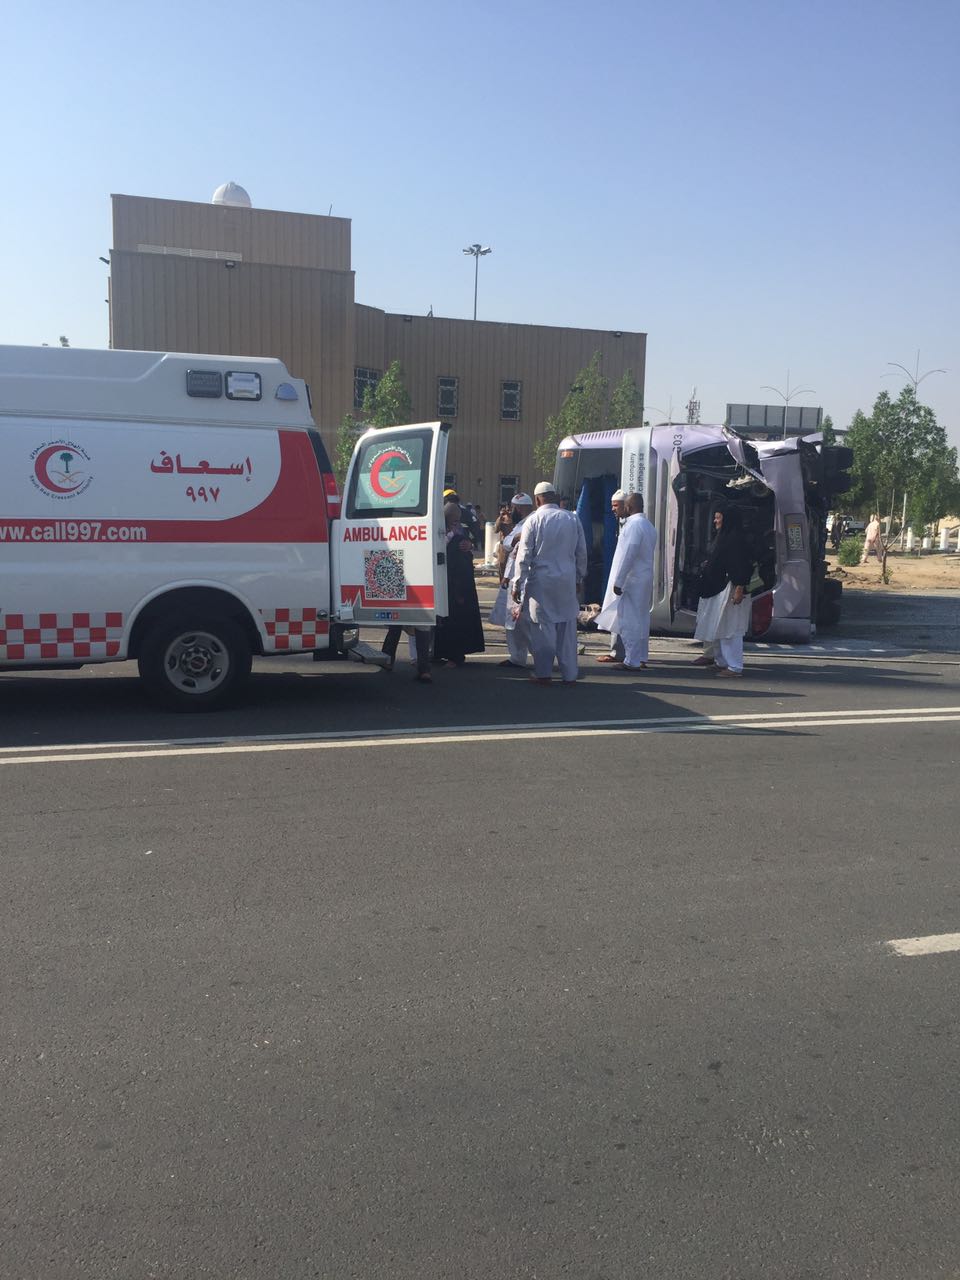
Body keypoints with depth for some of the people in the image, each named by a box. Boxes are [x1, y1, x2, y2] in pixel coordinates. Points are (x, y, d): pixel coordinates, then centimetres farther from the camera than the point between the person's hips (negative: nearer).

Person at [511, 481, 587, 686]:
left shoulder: (533, 520, -6)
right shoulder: (573, 519, 4)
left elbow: (524, 555, -7)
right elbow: (582, 552, 8)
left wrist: (518, 584, -1)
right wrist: (579, 578, 19)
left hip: (541, 580, -3)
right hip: (567, 580, 3)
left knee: (543, 627, 5)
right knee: (567, 627, 8)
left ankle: (543, 673, 9)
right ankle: (569, 675, 12)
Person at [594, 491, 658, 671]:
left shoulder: (633, 525, -16)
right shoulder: (648, 525, 13)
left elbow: (627, 555, -20)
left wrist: (618, 581, -17)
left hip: (631, 580, -9)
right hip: (645, 580, 9)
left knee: (630, 621, -5)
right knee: (641, 619, 14)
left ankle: (632, 661, -4)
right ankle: (641, 657, 22)